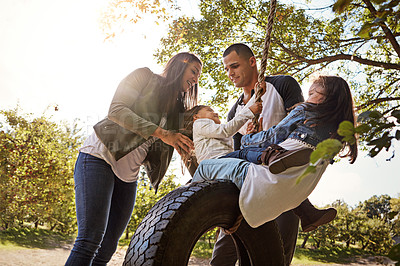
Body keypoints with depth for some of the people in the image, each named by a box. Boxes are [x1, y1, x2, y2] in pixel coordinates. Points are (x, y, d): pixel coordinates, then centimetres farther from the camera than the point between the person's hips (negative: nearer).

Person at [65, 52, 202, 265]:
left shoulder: (176, 110, 20)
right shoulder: (144, 77, 3)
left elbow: (188, 150, 12)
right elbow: (116, 110, -12)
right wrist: (160, 133, -17)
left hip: (128, 175, 7)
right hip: (99, 157, -6)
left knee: (107, 248, 2)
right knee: (90, 240, -17)